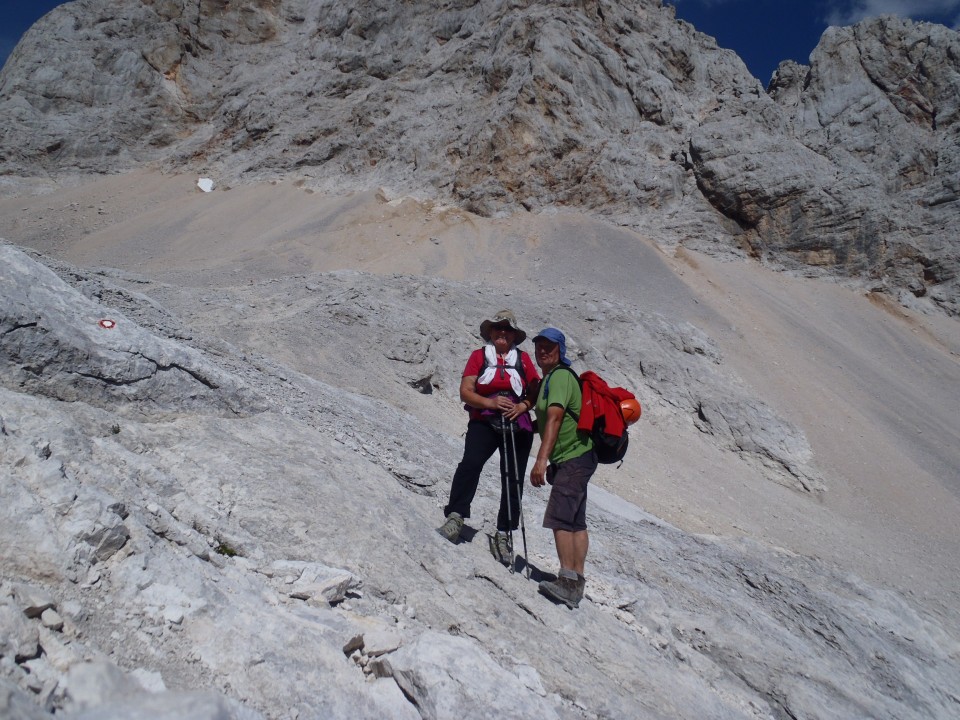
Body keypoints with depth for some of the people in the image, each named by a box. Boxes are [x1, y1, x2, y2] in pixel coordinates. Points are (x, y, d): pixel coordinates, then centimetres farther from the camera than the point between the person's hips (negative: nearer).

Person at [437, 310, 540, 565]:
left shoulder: (523, 358, 14)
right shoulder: (479, 356, 10)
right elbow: (465, 391, 1)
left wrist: (522, 406, -10)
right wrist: (490, 403, -16)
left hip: (517, 425, 2)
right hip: (484, 422, -1)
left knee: (513, 480, 2)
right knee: (470, 463, -25)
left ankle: (504, 535, 11)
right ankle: (455, 518, -25)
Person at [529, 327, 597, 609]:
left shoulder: (560, 376, -13)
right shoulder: (548, 378, 18)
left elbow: (554, 418, -25)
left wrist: (542, 459, -31)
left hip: (573, 459, -11)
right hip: (574, 458, 11)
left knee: (559, 517, -17)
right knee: (575, 522, 10)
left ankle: (568, 581, -17)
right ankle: (576, 585, 14)